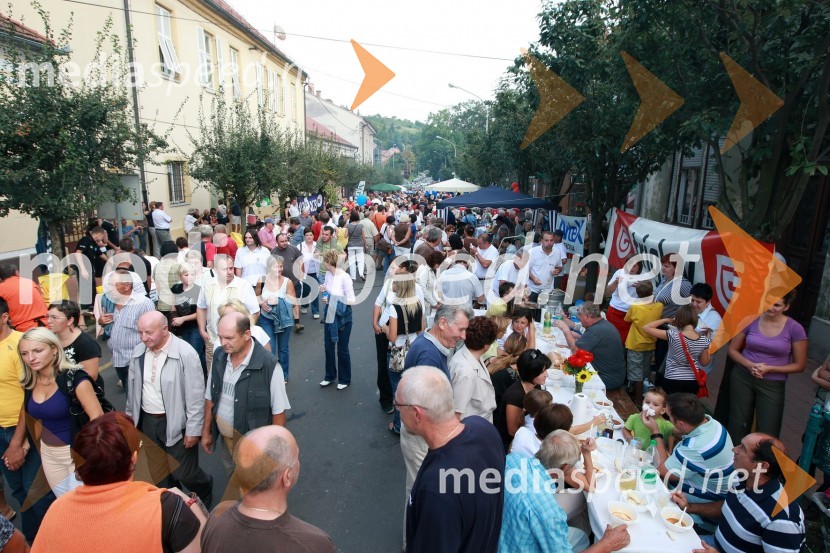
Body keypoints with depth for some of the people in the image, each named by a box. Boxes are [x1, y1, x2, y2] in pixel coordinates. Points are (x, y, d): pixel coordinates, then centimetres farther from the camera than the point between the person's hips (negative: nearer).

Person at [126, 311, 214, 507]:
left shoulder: (185, 353, -22)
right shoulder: (138, 351, -3)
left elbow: (195, 396, -18)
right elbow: (132, 388, 10)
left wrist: (193, 430, -15)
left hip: (176, 423, -5)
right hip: (147, 421, 6)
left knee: (183, 473, 6)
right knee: (157, 474, 19)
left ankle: (205, 495, 37)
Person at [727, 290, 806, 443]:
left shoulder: (795, 329, -10)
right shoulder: (751, 320, -6)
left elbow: (799, 365, -4)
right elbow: (732, 350, 3)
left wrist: (769, 368, -17)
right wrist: (749, 365, -15)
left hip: (772, 385, -2)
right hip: (743, 378, 2)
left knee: (767, 434, 3)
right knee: (737, 426, 15)